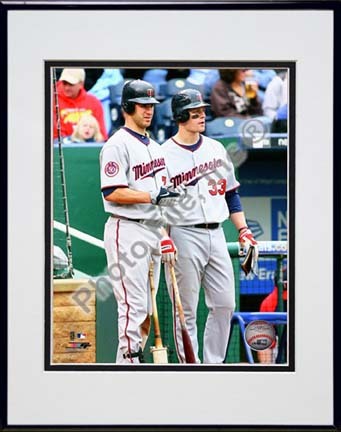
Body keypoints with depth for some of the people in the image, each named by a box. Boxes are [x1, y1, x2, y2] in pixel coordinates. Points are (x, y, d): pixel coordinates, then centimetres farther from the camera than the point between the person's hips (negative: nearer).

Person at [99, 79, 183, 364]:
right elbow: (112, 193, -18)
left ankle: (134, 357, 18)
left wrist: (165, 234, 14)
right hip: (127, 231, -9)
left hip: (153, 231, 9)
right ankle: (129, 360, -7)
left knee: (148, 307, 11)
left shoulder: (155, 146, 19)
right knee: (133, 305, -10)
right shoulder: (117, 145, -9)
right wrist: (152, 196, -23)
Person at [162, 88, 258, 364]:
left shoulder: (216, 149, 13)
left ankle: (213, 364, 15)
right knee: (186, 311, -1)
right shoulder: (165, 154, -4)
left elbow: (231, 193, 18)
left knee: (225, 304, 5)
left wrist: (243, 229, 10)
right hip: (183, 236, -6)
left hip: (216, 235, 6)